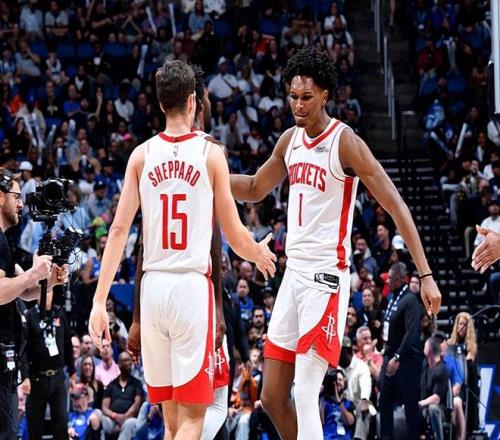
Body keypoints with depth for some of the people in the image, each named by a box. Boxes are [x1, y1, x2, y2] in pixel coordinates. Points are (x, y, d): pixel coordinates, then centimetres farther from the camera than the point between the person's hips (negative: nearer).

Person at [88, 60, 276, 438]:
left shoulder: (142, 155, 6)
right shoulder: (211, 154, -2)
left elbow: (119, 230, 0)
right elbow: (236, 239, 2)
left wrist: (100, 301, 0)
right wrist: (261, 254, 25)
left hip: (153, 284, 4)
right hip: (192, 284, -4)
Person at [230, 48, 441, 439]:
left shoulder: (345, 143, -12)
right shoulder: (290, 140, 10)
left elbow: (396, 207, -14)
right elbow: (255, 190, 27)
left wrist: (426, 275, -21)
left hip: (326, 276, -8)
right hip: (293, 272, 8)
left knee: (305, 395, -14)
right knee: (273, 397, 9)